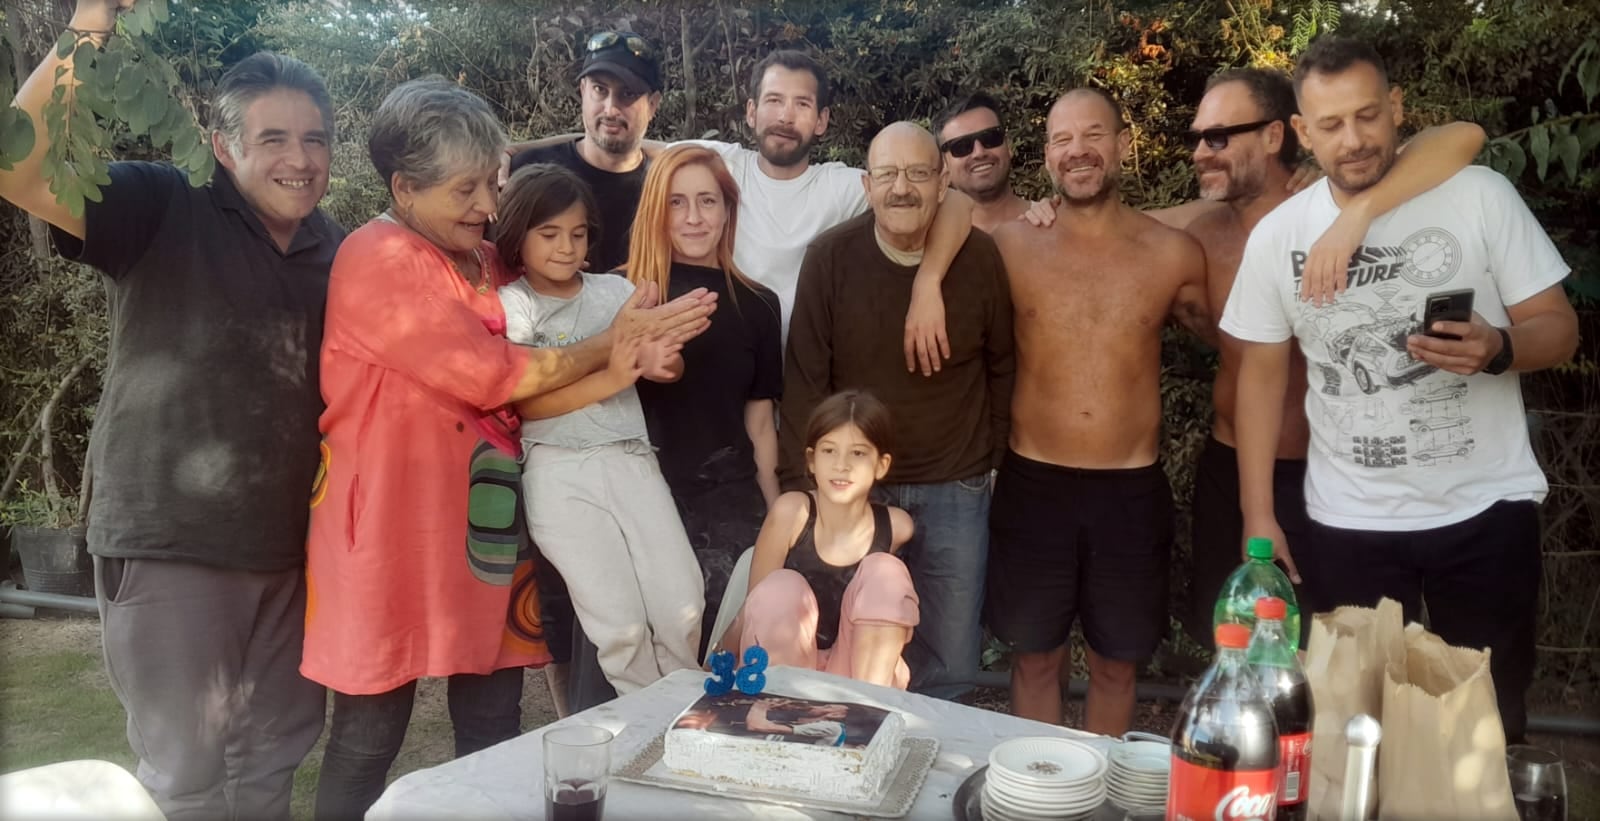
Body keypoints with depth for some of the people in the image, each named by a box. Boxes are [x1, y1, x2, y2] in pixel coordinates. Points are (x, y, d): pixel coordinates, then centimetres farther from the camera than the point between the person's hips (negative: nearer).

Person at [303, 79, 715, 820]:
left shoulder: (486, 261, 12)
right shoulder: (379, 261, -14)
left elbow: (537, 362, 11)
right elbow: (494, 376, -19)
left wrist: (631, 356, -5)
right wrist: (614, 344, -14)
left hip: (487, 519, 7)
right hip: (396, 521, -7)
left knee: (494, 725, 13)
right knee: (370, 737, 5)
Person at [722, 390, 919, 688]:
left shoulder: (896, 526, -11)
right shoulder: (791, 512, -17)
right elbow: (757, 605, -11)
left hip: (864, 678, 2)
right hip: (785, 673, -2)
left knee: (886, 572, -20)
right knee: (781, 588, -29)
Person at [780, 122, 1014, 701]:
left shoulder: (980, 257, -5)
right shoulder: (831, 257, -8)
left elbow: (1001, 366, 7)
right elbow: (805, 380, -6)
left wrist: (990, 453, 8)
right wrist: (798, 486, -8)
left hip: (955, 490, 1)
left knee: (950, 668, 8)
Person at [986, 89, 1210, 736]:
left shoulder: (1174, 254, -1)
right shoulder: (1010, 245, -3)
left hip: (1132, 489, 1)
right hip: (1032, 484, 0)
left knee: (1116, 663, 15)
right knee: (1035, 656, 13)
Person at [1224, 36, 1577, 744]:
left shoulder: (1480, 195, -6)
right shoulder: (1277, 235, -2)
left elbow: (1559, 328, -2)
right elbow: (1262, 375, 4)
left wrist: (1496, 348, -26)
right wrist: (1258, 516, 1)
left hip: (1487, 507, 0)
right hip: (1347, 523, 1)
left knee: (1490, 721, 11)